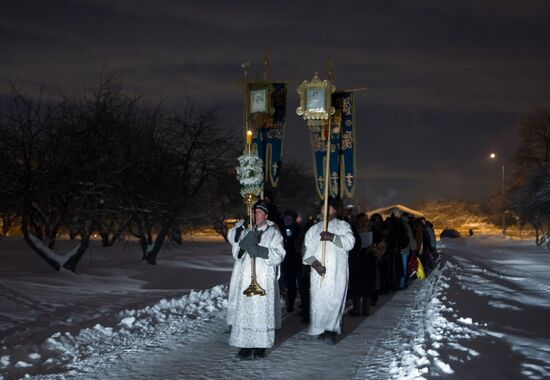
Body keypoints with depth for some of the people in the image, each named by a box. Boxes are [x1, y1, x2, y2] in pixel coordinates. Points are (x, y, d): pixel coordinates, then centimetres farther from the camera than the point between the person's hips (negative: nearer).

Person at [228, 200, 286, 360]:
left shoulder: (273, 233, 5)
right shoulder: (246, 232, 16)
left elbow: (278, 255, -6)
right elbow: (236, 253, 7)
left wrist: (259, 250, -19)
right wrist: (245, 243, -13)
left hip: (265, 280, -3)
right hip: (246, 279, 3)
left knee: (262, 310, -4)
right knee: (245, 310, -1)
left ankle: (261, 346, 4)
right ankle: (246, 345, 2)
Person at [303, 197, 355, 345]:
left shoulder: (343, 226, 9)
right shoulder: (314, 229, 16)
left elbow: (349, 242, -9)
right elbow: (307, 250, 7)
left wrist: (332, 237, -21)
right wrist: (315, 263, -10)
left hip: (337, 272, -2)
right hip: (319, 272, 2)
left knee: (334, 300, -10)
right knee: (319, 300, -3)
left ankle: (331, 330, -7)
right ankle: (321, 329, 7)